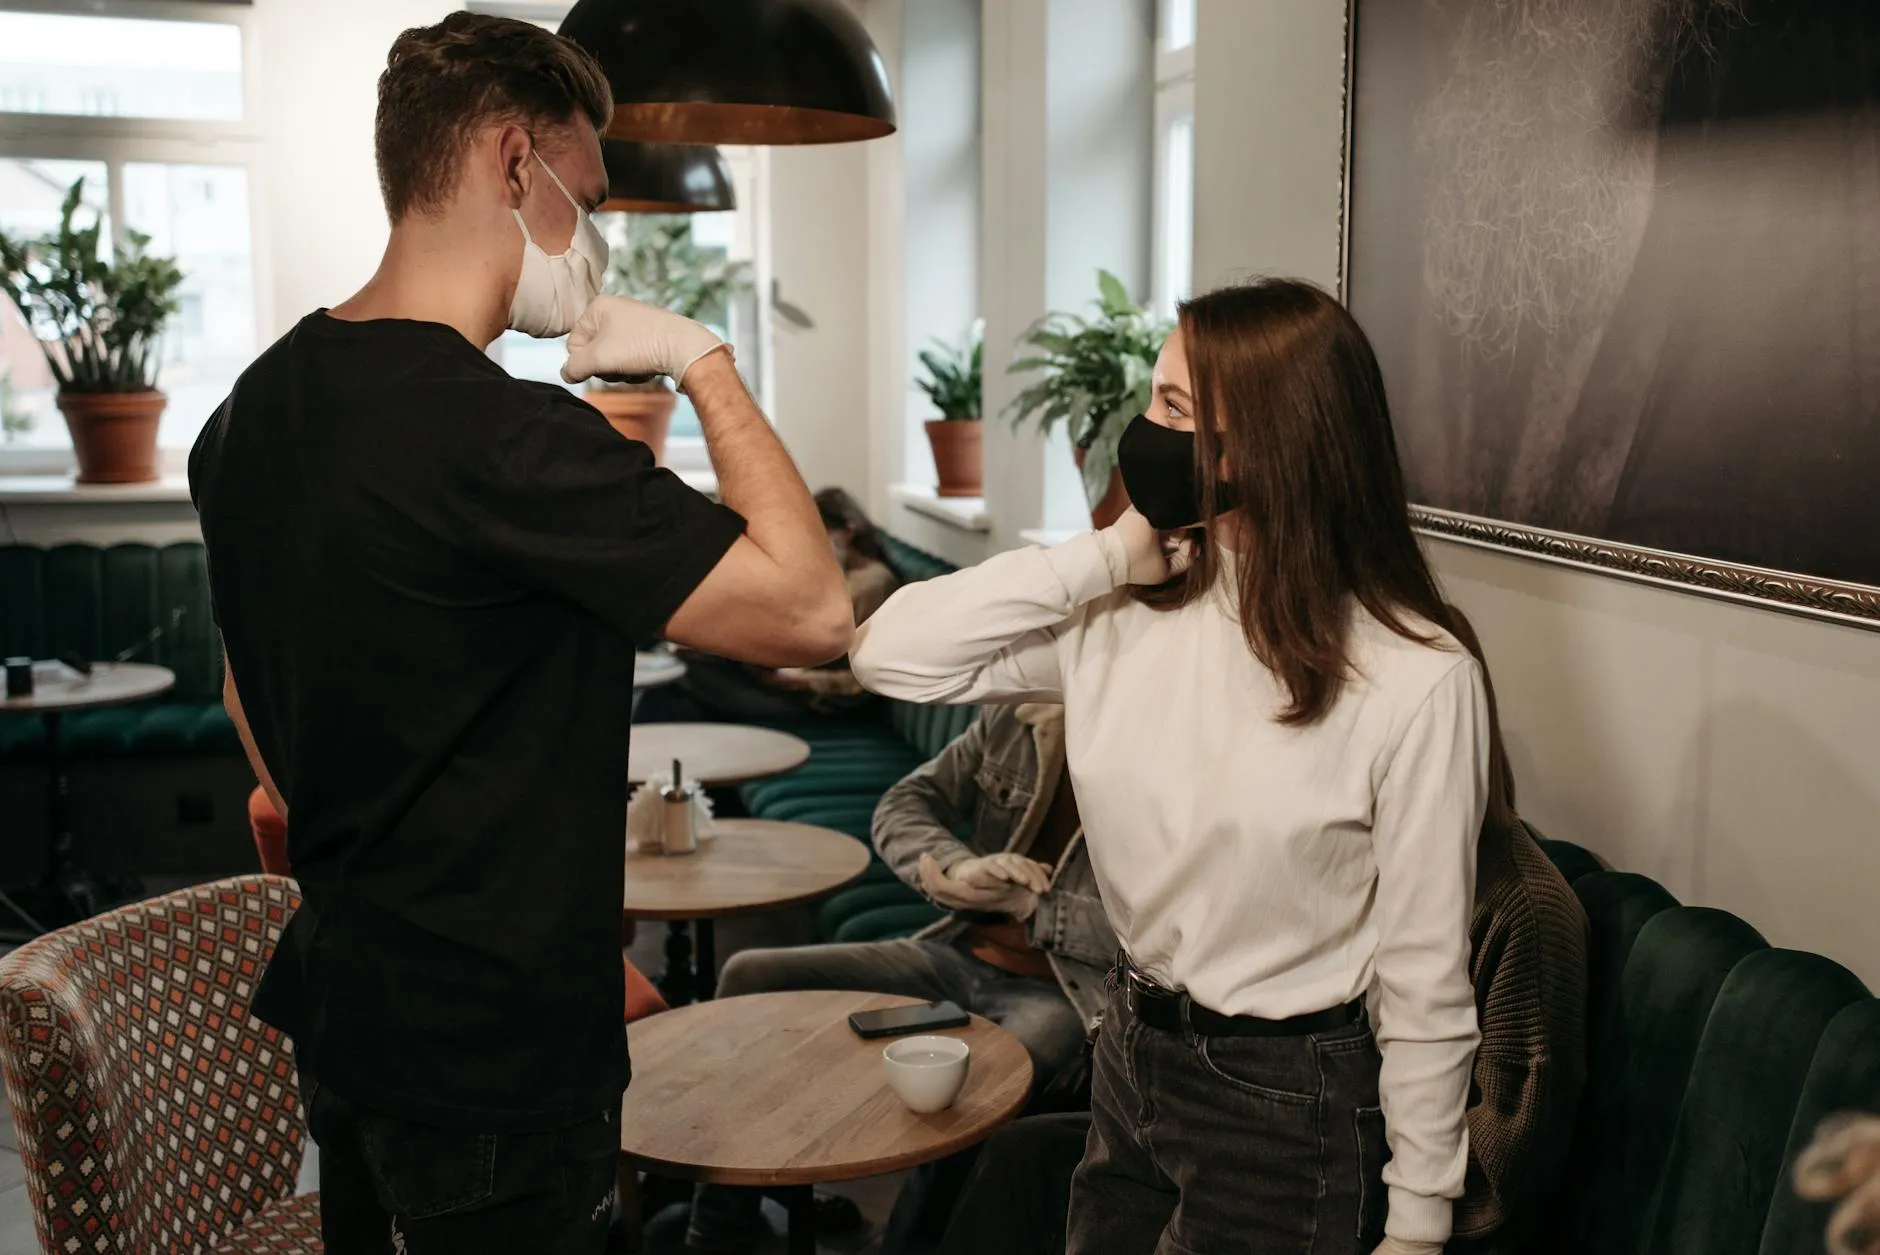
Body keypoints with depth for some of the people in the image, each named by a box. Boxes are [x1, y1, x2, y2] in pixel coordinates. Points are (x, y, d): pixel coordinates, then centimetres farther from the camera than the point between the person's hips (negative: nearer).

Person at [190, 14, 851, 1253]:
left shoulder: (258, 407, 4)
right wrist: (705, 361, -14)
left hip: (342, 1002, 9)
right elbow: (810, 611, -24)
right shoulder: (506, 439, -26)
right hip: (492, 1051, -9)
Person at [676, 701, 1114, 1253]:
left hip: (1069, 993, -6)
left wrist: (1032, 906, -16)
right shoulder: (1016, 719, 7)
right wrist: (957, 866, -15)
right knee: (753, 976, -6)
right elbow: (902, 806, 8)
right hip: (957, 957, 6)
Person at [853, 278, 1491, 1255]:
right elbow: (890, 656, -9)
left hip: (1286, 1103, -5)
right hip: (1129, 1059, 5)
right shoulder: (1125, 616, -5)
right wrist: (1103, 557, -13)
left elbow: (1426, 984, -13)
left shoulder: (1417, 679, -19)